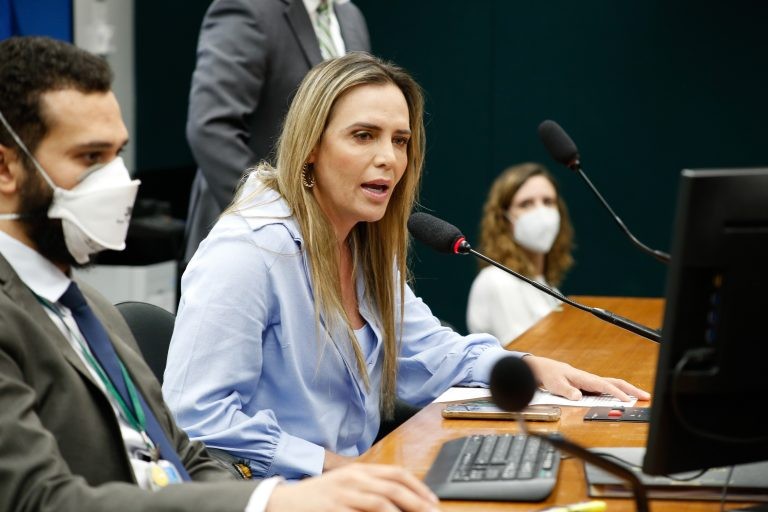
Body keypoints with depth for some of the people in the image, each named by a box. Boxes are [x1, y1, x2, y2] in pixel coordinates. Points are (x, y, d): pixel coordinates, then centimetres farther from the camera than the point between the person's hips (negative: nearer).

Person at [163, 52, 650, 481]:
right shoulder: (248, 250, -19)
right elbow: (195, 416, -23)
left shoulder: (366, 246, 10)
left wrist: (532, 368, 3)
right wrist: (327, 464, -22)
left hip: (349, 481, 9)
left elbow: (426, 351, 18)